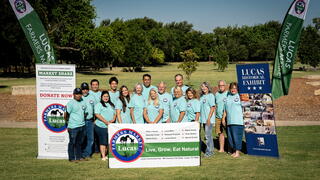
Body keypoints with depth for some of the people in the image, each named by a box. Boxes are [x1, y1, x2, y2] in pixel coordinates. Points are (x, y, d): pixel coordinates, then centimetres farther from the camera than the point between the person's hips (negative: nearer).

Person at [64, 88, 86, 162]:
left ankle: (79, 157, 24)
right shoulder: (71, 103, -11)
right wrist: (68, 122, 0)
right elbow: (66, 114, -10)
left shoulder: (83, 102, 11)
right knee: (72, 142, 1)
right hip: (73, 127, -7)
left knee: (79, 142, 14)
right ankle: (72, 158, 8)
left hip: (82, 125, 7)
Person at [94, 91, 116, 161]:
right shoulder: (99, 105, -1)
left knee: (108, 141, 8)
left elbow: (115, 113, 20)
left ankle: (105, 154, 21)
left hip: (110, 126, 6)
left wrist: (113, 119, -3)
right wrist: (106, 122, -18)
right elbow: (97, 115, -12)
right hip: (101, 126, -6)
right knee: (103, 141, -6)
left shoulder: (111, 105, 19)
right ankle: (103, 157, -3)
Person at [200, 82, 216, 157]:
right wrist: (199, 118, 12)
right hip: (203, 119, 7)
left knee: (208, 135, -8)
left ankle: (209, 151, -3)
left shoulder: (211, 95, -6)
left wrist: (209, 118, -17)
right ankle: (211, 150, 23)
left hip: (209, 119, -7)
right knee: (208, 135, 14)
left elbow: (213, 107, -12)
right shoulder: (201, 96, 15)